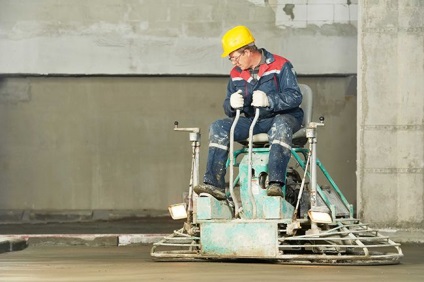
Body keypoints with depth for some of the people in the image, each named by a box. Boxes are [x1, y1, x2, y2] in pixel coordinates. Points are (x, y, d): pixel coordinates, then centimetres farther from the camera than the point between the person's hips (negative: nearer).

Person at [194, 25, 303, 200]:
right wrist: (232, 104, -17)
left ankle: (275, 183, -50)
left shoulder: (280, 66, -8)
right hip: (252, 122, 6)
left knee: (281, 126, -41)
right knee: (218, 128, -13)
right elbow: (228, 110, 9)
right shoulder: (236, 74, 9)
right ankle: (214, 184, -22)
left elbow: (295, 97, -17)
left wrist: (268, 100, -32)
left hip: (282, 117, -6)